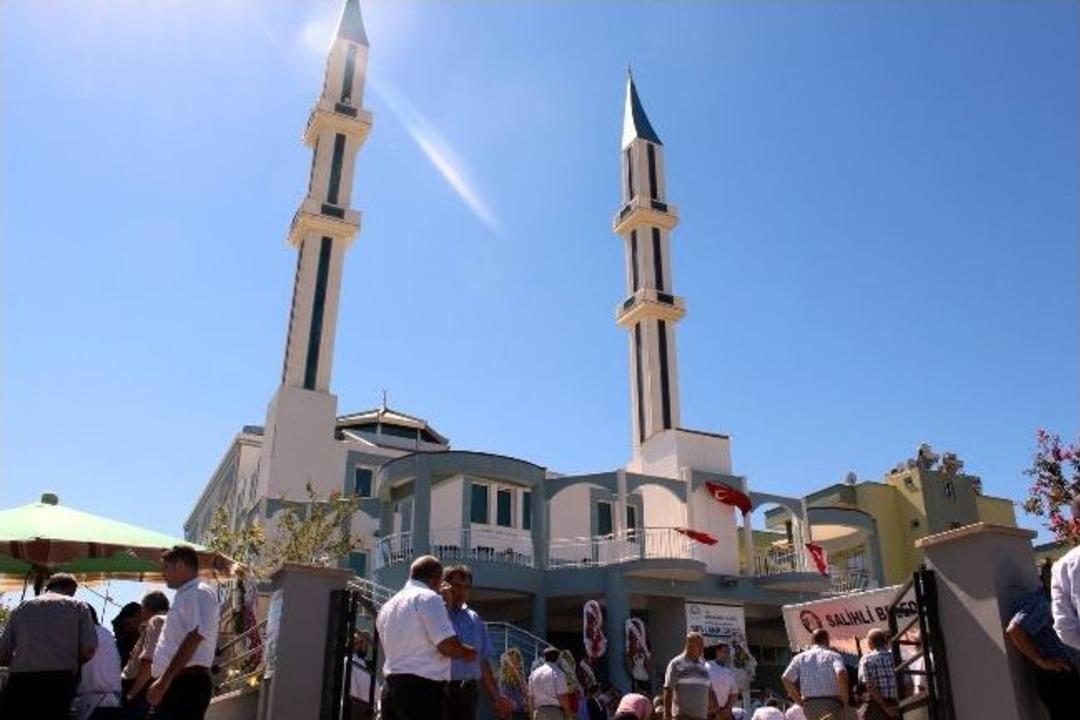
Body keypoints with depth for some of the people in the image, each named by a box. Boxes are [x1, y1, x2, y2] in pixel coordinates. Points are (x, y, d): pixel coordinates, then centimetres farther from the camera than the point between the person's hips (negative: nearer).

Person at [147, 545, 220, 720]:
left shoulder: (200, 593, -8)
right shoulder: (183, 595, 23)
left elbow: (194, 638, -20)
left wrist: (163, 681, -22)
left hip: (187, 682, -10)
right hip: (172, 684, 10)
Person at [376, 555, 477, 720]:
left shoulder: (387, 607, 19)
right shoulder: (429, 597, -8)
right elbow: (448, 645, -16)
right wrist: (469, 652, 4)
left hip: (390, 688, 8)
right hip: (422, 689, -8)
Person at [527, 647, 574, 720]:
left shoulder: (534, 673, 11)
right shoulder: (558, 673, -7)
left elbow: (531, 697, 12)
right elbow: (563, 696, -11)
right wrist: (568, 714, -2)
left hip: (538, 712, 6)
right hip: (555, 711, -6)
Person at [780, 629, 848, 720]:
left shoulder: (801, 657, 12)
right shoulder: (833, 655, 5)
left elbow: (786, 678, 0)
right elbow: (841, 674, -17)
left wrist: (799, 701, 7)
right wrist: (845, 702, -8)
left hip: (810, 705, 3)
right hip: (832, 704, -3)